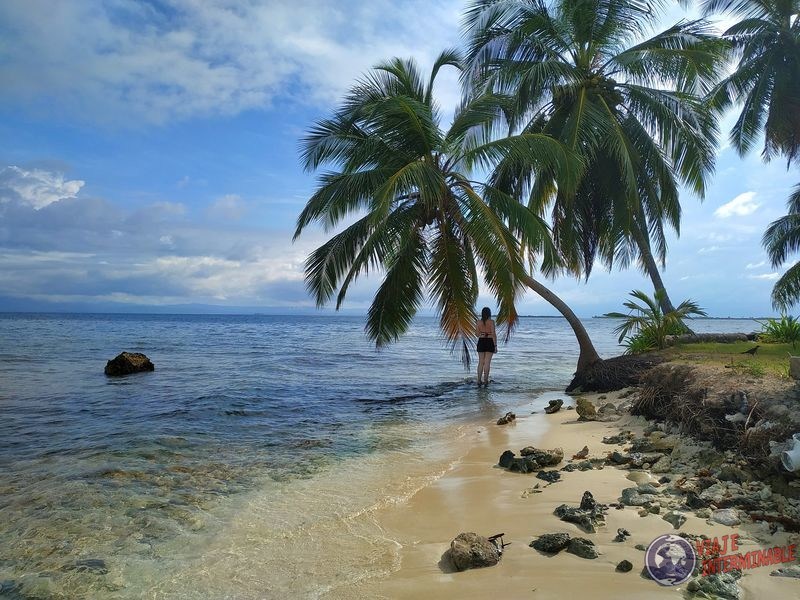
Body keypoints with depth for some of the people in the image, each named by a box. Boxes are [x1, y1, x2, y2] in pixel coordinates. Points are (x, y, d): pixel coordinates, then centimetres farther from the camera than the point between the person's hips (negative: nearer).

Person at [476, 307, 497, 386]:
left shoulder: (478, 322, 1)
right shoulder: (491, 322, -8)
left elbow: (477, 334, 3)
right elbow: (493, 334, -10)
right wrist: (495, 345, -6)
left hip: (481, 342, 3)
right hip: (489, 342, -3)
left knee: (480, 362, 10)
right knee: (487, 362, 2)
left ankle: (479, 381, 9)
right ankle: (485, 381, 3)